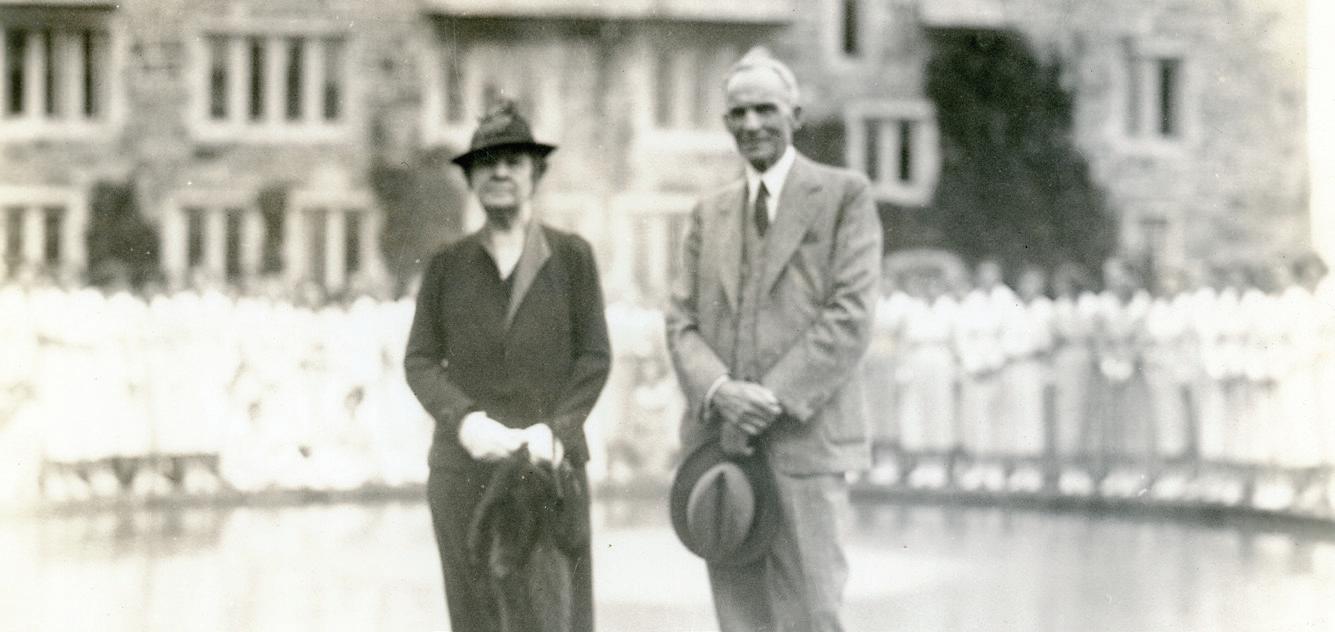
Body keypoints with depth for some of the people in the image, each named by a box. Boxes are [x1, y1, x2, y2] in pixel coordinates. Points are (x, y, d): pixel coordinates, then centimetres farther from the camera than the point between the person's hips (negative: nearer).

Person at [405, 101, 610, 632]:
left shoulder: (571, 256, 7)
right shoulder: (446, 266, 10)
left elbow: (594, 358, 3)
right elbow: (420, 362, 6)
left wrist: (554, 430, -11)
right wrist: (466, 421, -11)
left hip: (549, 464, -1)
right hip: (466, 467, 1)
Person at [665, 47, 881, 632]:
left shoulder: (844, 195, 3)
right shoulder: (710, 213, 18)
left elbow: (851, 316, -6)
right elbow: (682, 322, 11)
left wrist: (773, 399, -14)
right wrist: (718, 389, -10)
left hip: (804, 440, -4)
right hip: (718, 443, 4)